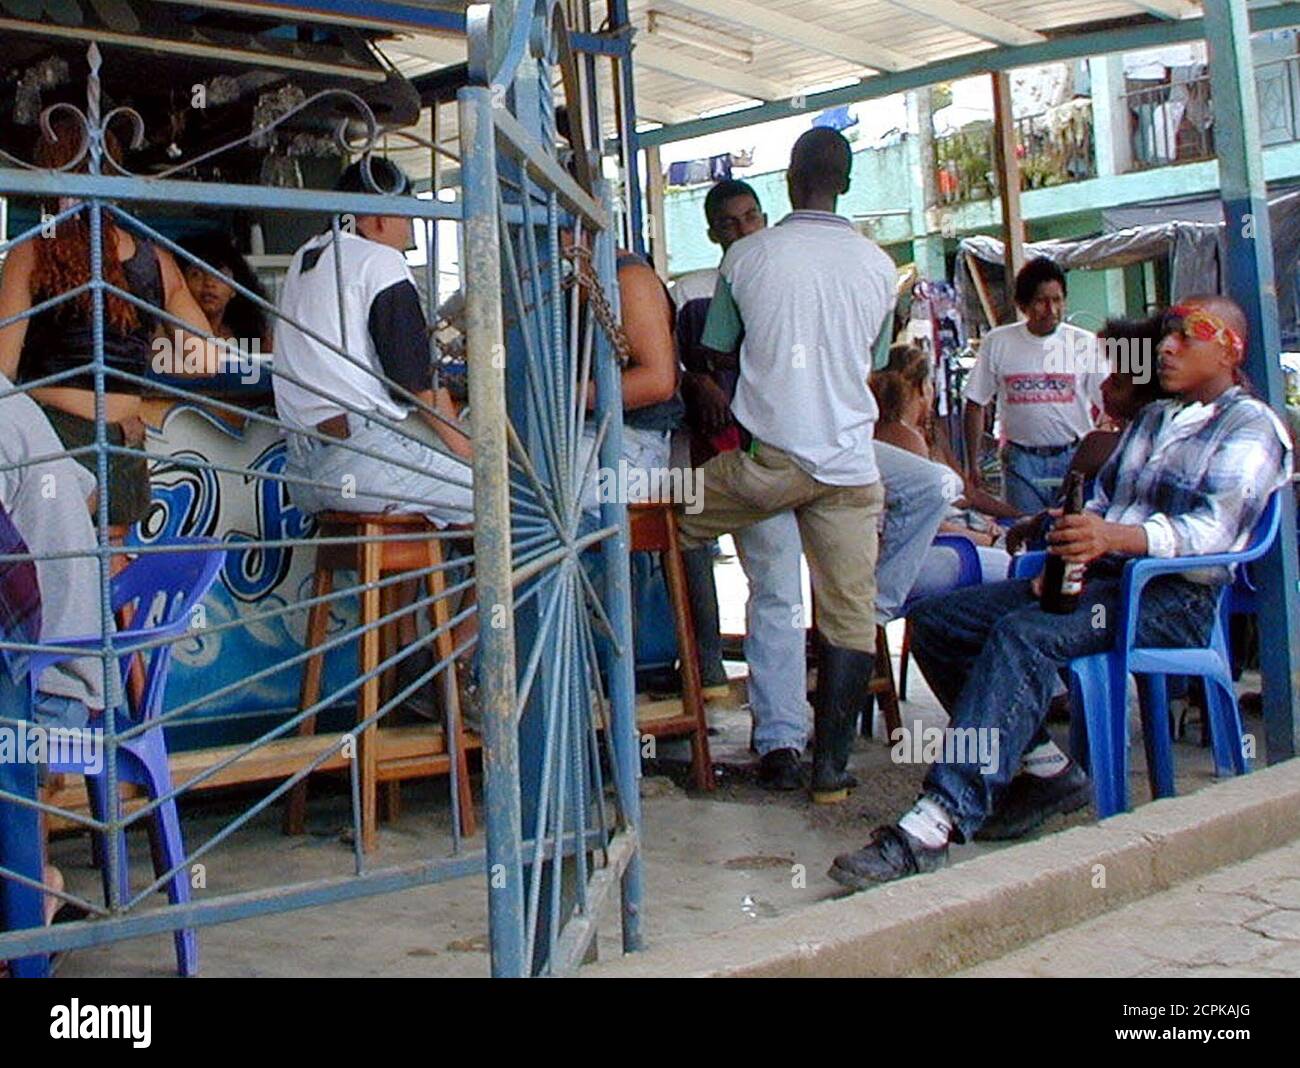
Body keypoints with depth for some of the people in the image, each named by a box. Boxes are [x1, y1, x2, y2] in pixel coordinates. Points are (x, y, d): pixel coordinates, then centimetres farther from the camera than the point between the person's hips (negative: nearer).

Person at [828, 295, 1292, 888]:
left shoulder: (1251, 427, 0)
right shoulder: (1153, 418, 27)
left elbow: (1214, 528, -18)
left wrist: (1117, 537, -36)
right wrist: (1063, 560, 1)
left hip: (1174, 597, -9)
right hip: (1099, 581, 9)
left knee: (1023, 635, -36)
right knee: (935, 619, -7)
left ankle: (936, 824, -46)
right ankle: (1044, 767, -4)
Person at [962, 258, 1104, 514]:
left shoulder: (1084, 343, 2)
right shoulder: (997, 342, 2)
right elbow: (975, 405, 7)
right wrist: (972, 464, 3)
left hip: (1075, 457, 0)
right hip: (1022, 461, 0)